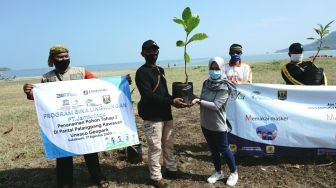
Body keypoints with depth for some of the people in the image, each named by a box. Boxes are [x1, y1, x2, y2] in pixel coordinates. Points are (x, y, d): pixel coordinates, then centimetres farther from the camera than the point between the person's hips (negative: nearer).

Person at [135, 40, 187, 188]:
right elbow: (148, 95, -21)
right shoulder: (142, 72, -10)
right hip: (152, 117, -8)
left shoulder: (159, 70, 16)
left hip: (166, 114, 8)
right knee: (155, 148, 0)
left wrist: (174, 100, 0)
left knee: (169, 144, 17)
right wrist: (171, 102, -24)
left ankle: (171, 169, 34)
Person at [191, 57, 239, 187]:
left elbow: (216, 105, -25)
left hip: (218, 125, -6)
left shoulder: (224, 87, -16)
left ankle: (234, 173, 33)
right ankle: (218, 172, 39)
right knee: (213, 150, 20)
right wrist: (195, 100, -12)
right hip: (205, 123, 6)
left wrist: (199, 101, -26)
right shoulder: (206, 83, 3)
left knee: (224, 150, 10)